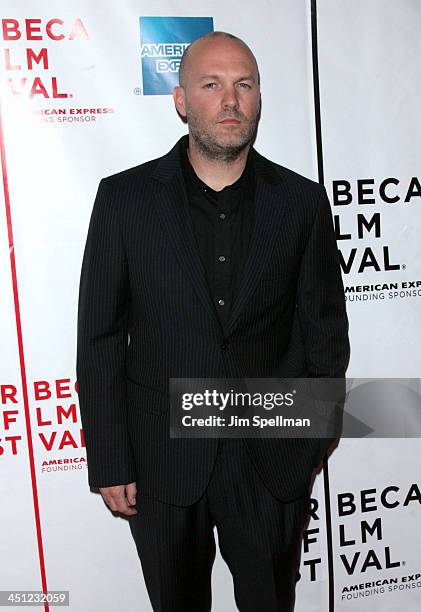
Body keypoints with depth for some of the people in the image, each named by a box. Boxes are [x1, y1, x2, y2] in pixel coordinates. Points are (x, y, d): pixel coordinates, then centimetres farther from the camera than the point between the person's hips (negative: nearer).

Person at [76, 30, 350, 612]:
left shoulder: (303, 201, -3)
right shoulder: (125, 198, -7)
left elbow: (325, 328, 3)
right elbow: (100, 340, -5)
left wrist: (314, 436, 5)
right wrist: (109, 464, -5)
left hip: (272, 459, 1)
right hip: (162, 457, 0)